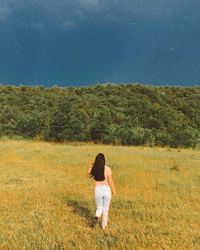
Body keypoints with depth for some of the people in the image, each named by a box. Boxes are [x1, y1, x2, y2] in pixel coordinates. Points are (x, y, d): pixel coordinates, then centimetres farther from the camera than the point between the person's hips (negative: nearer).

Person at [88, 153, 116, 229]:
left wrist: (92, 166, 13)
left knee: (99, 208, 19)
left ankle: (96, 217, -11)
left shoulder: (94, 169, -6)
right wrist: (113, 190, 4)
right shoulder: (107, 169, -14)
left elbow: (89, 175, 13)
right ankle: (104, 225, 28)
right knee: (105, 209, 19)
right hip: (106, 190, -1)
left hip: (97, 190, 1)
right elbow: (110, 181, -10)